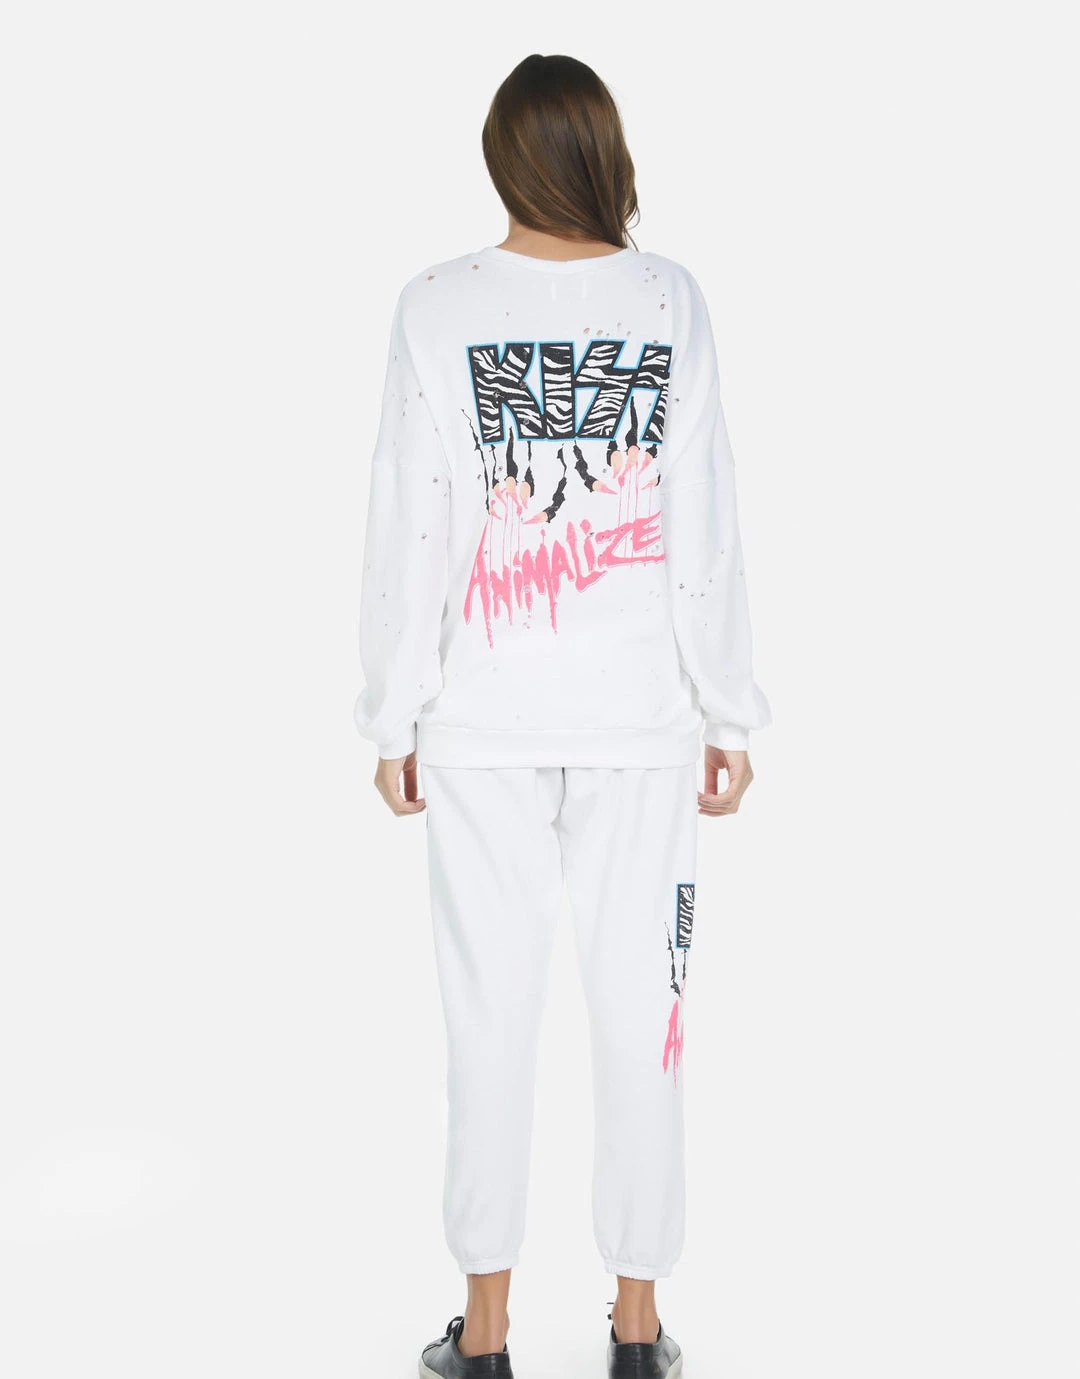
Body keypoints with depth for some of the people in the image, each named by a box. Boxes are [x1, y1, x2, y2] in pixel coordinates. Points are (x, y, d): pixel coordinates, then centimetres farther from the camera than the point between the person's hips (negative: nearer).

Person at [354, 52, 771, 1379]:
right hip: (638, 712, 1)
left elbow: (408, 529, -5)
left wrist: (395, 713, 4)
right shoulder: (670, 300, -2)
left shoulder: (439, 307, -5)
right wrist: (726, 711, 5)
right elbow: (706, 526, -2)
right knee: (639, 1001, 8)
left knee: (492, 1007, 8)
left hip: (484, 718, 0)